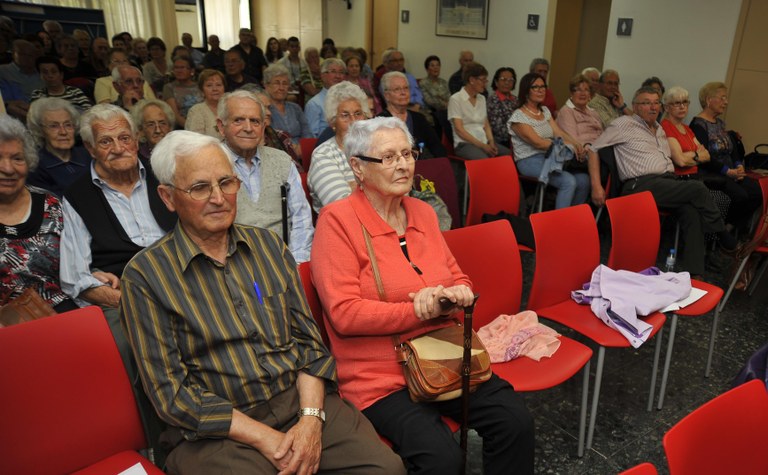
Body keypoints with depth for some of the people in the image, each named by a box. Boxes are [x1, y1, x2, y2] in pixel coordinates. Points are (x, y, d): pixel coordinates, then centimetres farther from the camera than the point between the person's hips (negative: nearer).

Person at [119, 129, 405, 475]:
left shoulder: (268, 245, 9)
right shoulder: (145, 275, -4)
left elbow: (308, 339, 7)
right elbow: (170, 391, -6)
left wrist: (311, 419, -8)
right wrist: (263, 438, -13)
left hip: (302, 399, 3)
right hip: (220, 430, -2)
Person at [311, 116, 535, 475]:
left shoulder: (423, 212, 8)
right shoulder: (338, 219, -10)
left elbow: (459, 280, 16)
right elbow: (344, 314, -16)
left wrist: (460, 294, -8)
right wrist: (420, 311, -18)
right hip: (379, 377, -5)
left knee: (516, 422, -10)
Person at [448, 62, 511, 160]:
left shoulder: (482, 98, 16)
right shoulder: (455, 99, -5)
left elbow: (486, 125, 16)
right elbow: (459, 130, -12)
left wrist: (491, 142, -5)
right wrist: (482, 146, -16)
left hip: (485, 141, 6)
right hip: (465, 143, -6)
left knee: (509, 155, -20)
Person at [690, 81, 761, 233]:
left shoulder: (720, 123, 20)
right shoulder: (698, 124, -8)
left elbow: (733, 149, 19)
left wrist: (739, 166, -1)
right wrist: (728, 171, -18)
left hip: (731, 172, 8)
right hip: (710, 174, -8)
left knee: (756, 192, -13)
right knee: (740, 195, -26)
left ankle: (737, 229, 1)